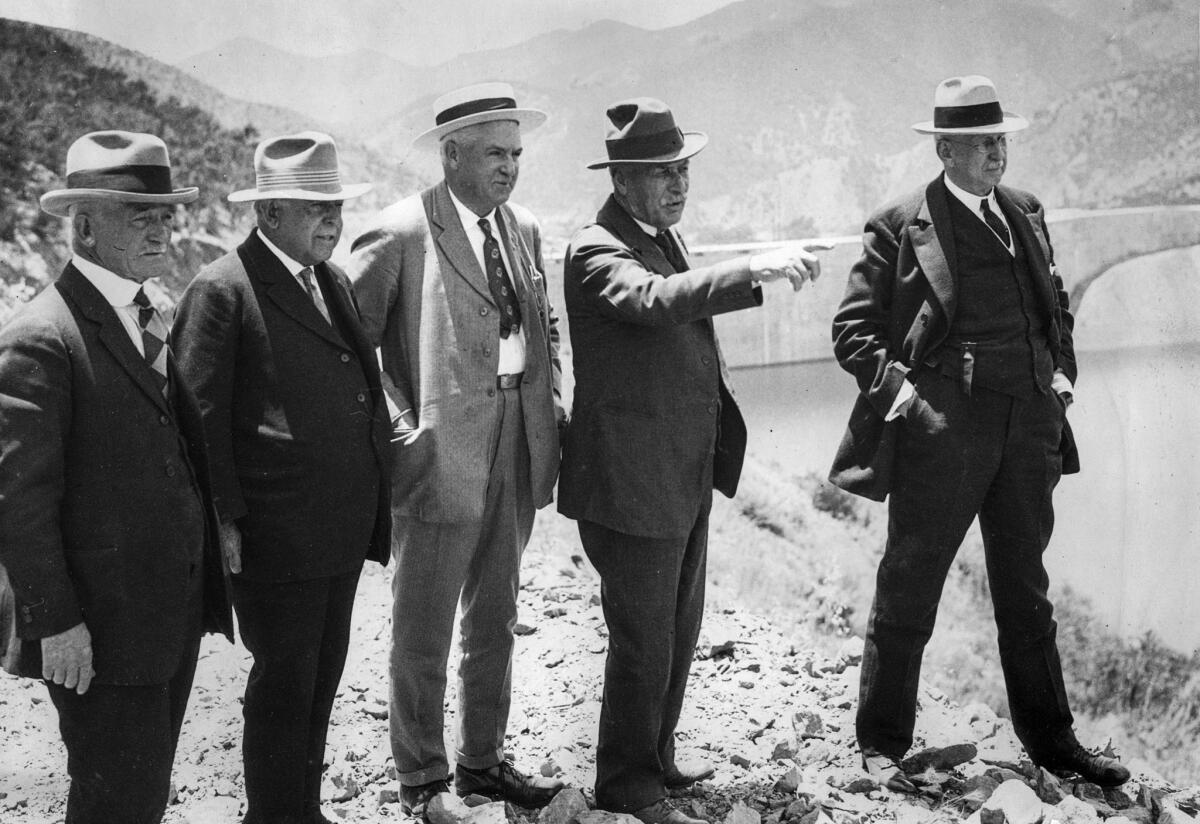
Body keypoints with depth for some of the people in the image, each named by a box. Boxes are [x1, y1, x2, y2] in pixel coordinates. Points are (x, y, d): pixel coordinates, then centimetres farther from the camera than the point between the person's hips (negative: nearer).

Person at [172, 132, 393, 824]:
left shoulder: (336, 282, 14)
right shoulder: (222, 291, -11)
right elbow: (201, 418, -12)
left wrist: (381, 496, 15)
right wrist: (224, 520, -15)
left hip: (344, 529, 8)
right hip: (275, 534, -8)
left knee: (324, 674, 17)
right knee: (284, 682, 2)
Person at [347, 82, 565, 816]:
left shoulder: (523, 229, 11)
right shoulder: (401, 232, -11)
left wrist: (550, 406, 11)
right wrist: (394, 427, -12)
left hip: (517, 458, 7)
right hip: (441, 459, -7)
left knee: (496, 623, 17)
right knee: (424, 635, 4)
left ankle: (483, 759, 31)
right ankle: (422, 781, 18)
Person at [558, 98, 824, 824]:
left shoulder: (664, 236, 12)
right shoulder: (597, 251, -17)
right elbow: (654, 299, -39)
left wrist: (717, 420, 19)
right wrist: (755, 270, -48)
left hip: (686, 476, 9)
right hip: (632, 483, -9)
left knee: (679, 630, 20)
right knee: (643, 640, 1)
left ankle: (656, 756, 37)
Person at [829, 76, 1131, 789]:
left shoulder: (1026, 214, 13)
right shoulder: (900, 227, -5)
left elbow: (1057, 305, 25)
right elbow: (853, 329, -4)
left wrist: (1062, 369, 10)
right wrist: (896, 386, -16)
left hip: (1028, 424, 6)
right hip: (940, 428, -5)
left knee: (1026, 590, 16)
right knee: (908, 591, 3)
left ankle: (1049, 737, 28)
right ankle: (883, 742, 16)